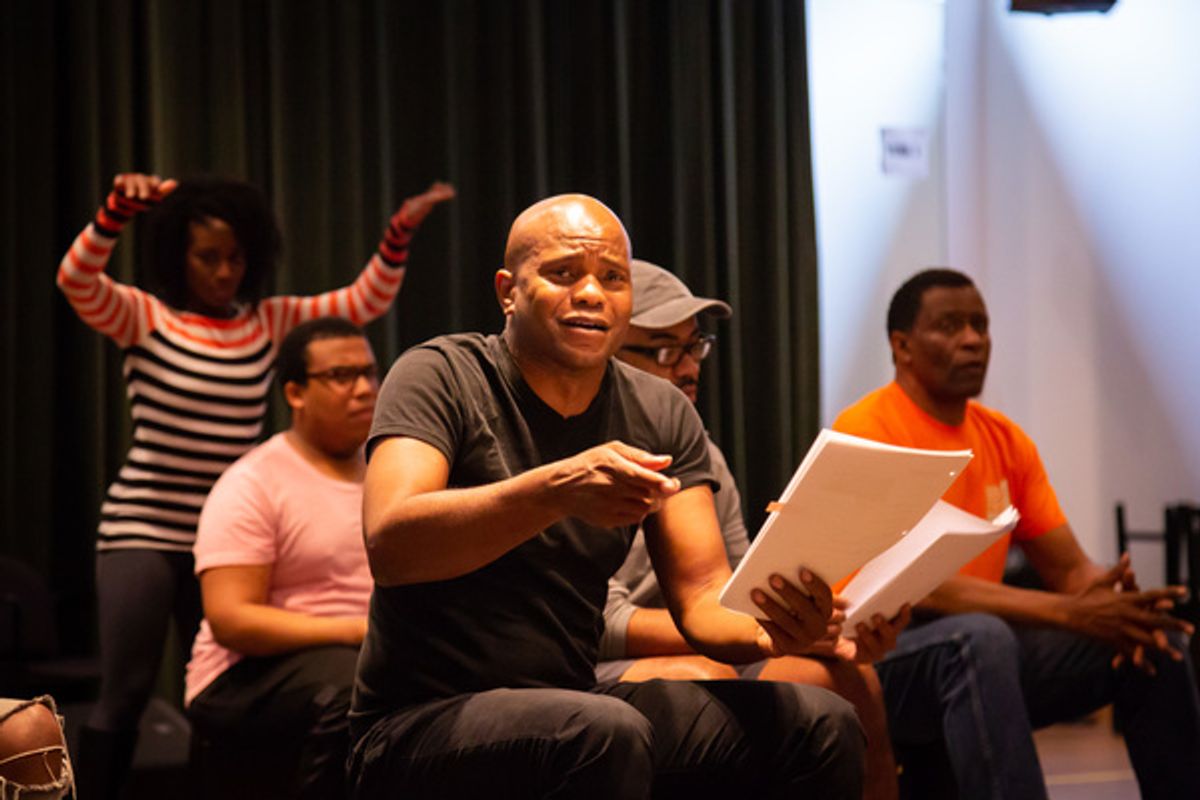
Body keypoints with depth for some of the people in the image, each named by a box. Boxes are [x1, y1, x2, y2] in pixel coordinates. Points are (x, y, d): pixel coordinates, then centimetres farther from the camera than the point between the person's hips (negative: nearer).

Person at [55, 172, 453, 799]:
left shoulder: (269, 322, 6)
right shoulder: (143, 317, -5)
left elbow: (365, 301, 5)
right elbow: (76, 280, -23)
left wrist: (400, 232, -10)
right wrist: (118, 208, -39)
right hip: (143, 530, -4)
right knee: (126, 693, -10)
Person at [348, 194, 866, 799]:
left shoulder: (661, 415, 8)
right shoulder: (440, 376, -8)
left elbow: (702, 595, 1)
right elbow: (388, 545, -26)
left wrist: (766, 632, -24)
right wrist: (555, 490, -40)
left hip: (570, 705, 6)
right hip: (422, 722, -5)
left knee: (820, 722, -11)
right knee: (606, 733, -36)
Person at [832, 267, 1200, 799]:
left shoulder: (1005, 439, 10)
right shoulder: (866, 434, -13)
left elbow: (1069, 568, 10)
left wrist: (1113, 600, -17)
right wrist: (1070, 614, -28)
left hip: (978, 655, 7)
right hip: (879, 661, -7)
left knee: (1157, 641, -4)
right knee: (980, 636, -38)